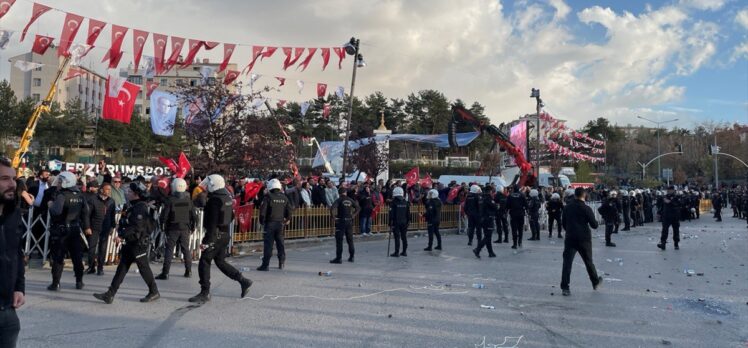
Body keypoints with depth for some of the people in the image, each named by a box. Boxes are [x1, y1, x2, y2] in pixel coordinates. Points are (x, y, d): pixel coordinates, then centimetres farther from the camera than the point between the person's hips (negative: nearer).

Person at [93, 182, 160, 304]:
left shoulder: (141, 207, -16)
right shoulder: (131, 206, 14)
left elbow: (136, 226, -25)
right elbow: (124, 223, 18)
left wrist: (121, 235, -26)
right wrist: (121, 235, 4)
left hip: (139, 243, -9)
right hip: (130, 242, 9)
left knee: (143, 267, 2)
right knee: (122, 268, 6)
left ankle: (154, 292, 16)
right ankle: (110, 294, 6)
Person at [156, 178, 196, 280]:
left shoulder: (170, 201, -11)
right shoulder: (188, 200, -1)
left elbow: (163, 216, -12)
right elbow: (194, 216, 2)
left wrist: (164, 224, 8)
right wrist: (191, 226, 16)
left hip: (173, 229, -3)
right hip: (185, 229, 3)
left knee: (169, 250, 0)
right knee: (186, 249, 14)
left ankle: (165, 273, -3)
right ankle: (188, 271, 20)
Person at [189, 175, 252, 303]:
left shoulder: (215, 200, -18)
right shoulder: (227, 197, 9)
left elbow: (212, 223, -23)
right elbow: (231, 216, 18)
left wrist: (206, 241, -22)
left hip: (216, 235, -9)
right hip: (226, 234, 9)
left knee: (204, 262, 0)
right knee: (220, 261, 18)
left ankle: (205, 293, 2)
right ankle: (243, 281, 15)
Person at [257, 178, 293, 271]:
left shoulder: (268, 197, -10)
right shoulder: (284, 197, 5)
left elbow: (263, 210, -13)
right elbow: (290, 209, 9)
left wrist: (262, 221, -1)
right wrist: (287, 219, 23)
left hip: (270, 223, -4)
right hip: (280, 223, 5)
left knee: (268, 244, -3)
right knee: (280, 242, 15)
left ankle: (265, 265, -4)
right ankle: (281, 263, 19)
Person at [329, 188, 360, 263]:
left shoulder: (339, 200, -8)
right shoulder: (350, 200, 6)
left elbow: (332, 208, -21)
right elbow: (358, 208, 11)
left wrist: (334, 217, -11)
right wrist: (353, 215, 13)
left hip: (341, 221, -4)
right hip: (349, 221, 5)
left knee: (339, 240, -1)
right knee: (350, 239, 14)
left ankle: (338, 258, -2)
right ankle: (351, 257, 19)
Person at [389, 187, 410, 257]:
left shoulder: (393, 203, -9)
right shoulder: (406, 202, 7)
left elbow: (391, 214, -10)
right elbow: (408, 214, 11)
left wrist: (390, 223, -5)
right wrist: (408, 221, 18)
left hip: (396, 223, -5)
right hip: (404, 222, 5)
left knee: (397, 237, -3)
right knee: (404, 237, 11)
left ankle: (397, 252, -2)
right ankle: (404, 251, 15)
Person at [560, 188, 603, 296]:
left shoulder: (567, 208, 4)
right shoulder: (586, 209, -8)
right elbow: (594, 225, -7)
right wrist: (595, 221, 14)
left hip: (570, 239, 2)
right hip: (584, 239, -2)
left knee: (567, 263, -2)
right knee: (588, 262, 16)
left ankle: (565, 288, -10)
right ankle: (596, 282, 35)